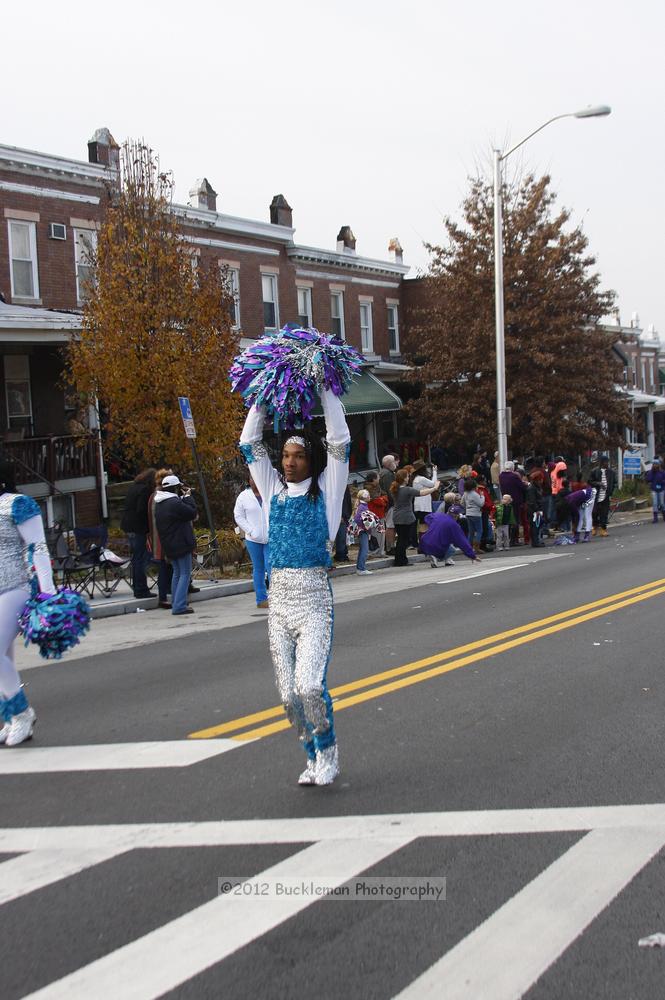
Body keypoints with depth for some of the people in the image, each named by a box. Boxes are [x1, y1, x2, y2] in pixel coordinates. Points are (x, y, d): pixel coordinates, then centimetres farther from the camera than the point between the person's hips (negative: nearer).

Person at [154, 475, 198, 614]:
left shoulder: (159, 504, 10)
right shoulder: (174, 503, -21)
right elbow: (193, 513, -16)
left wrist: (184, 497, 8)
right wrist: (188, 496, -6)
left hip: (168, 545, 9)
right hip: (181, 544, -9)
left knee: (177, 573, 18)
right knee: (185, 573, -4)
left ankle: (175, 604, 20)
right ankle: (179, 606, -9)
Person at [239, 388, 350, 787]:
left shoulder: (326, 489, 4)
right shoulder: (274, 489, 14)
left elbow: (340, 442, -3)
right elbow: (250, 444, 14)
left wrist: (326, 391, 1)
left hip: (314, 597, -4)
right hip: (279, 598, 4)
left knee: (310, 685, -17)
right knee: (289, 694, 3)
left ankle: (327, 750, 9)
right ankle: (315, 757, 23)